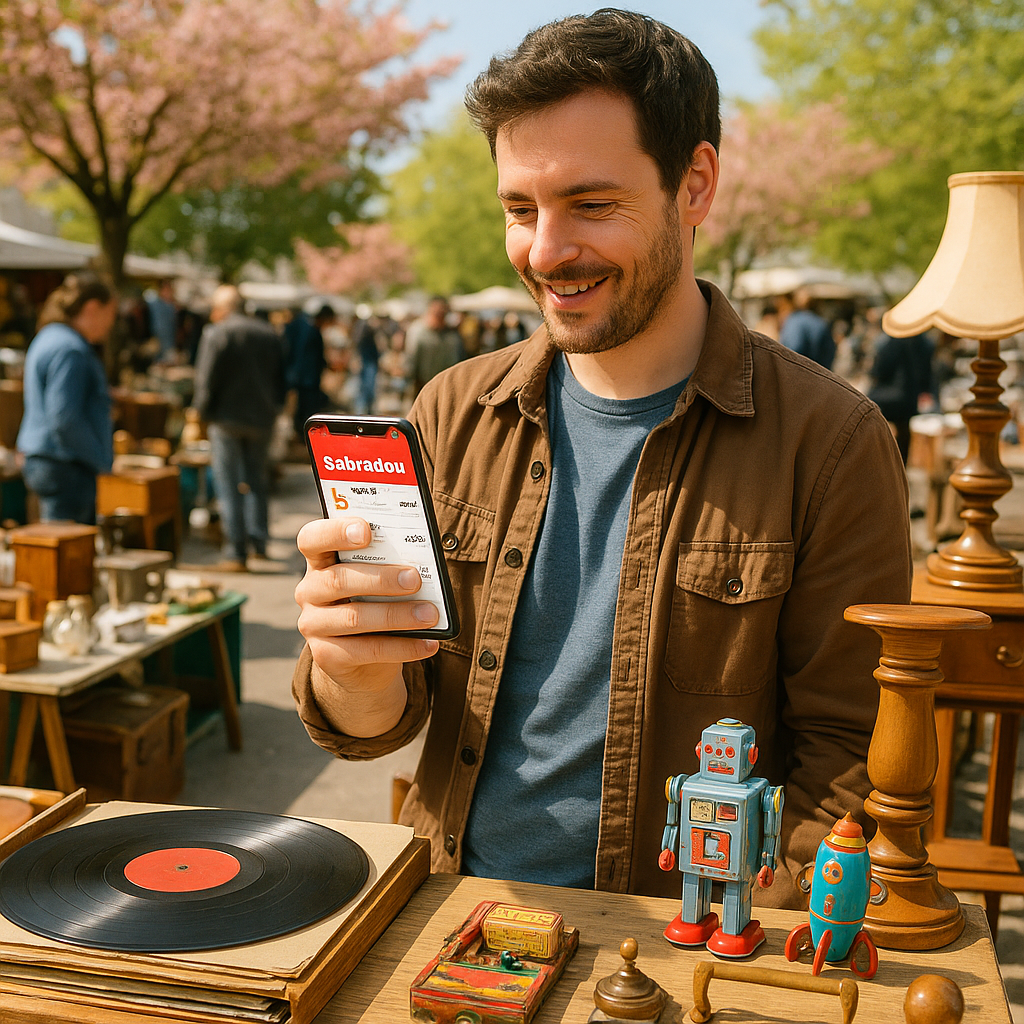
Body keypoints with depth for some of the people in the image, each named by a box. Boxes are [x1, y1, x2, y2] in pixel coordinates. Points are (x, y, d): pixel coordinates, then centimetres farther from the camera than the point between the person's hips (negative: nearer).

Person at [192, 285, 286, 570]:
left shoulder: (216, 333, -8)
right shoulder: (270, 333, 8)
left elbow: (206, 379, -11)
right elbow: (281, 379, 11)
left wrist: (203, 412, 0)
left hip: (227, 418, -5)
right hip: (262, 419, 5)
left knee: (228, 485, 0)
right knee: (256, 482, 18)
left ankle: (236, 553, -1)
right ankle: (258, 541, 18)